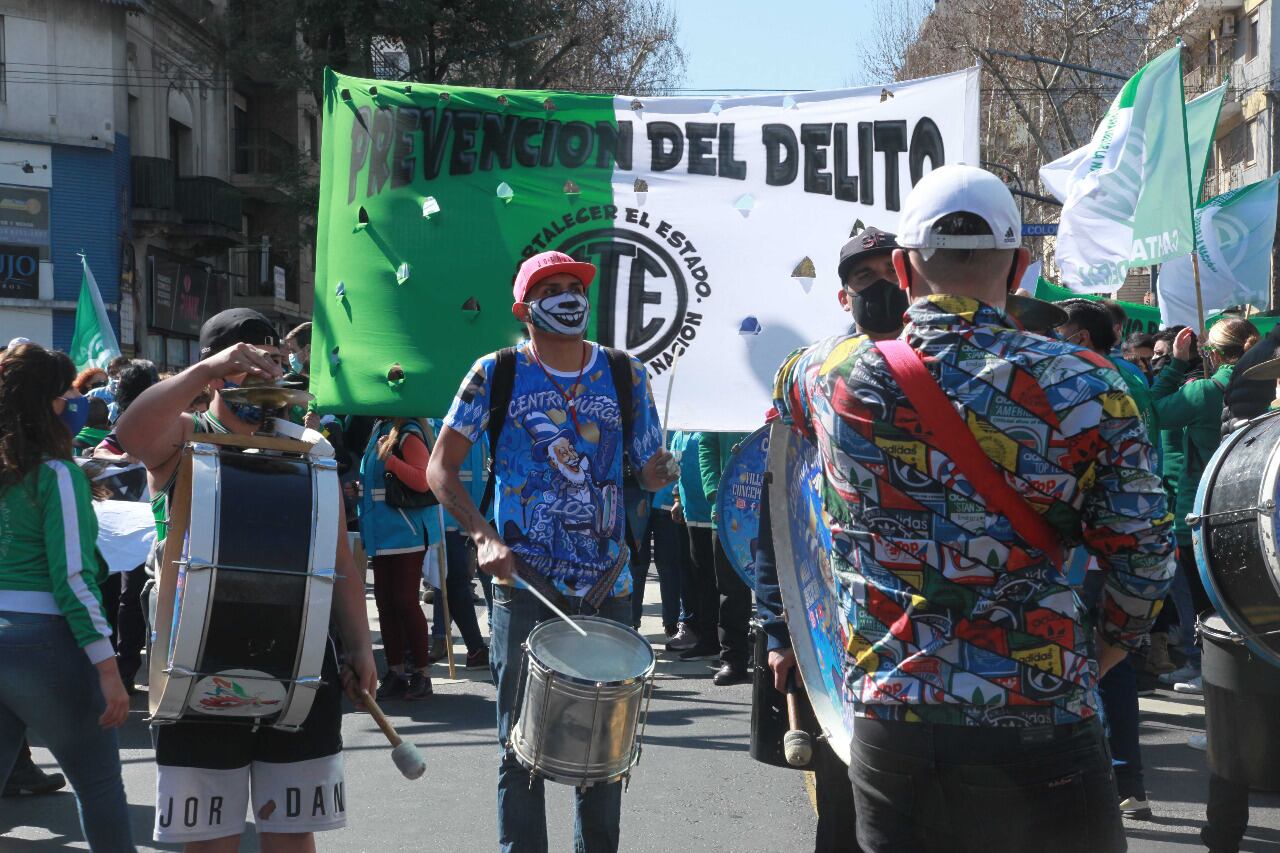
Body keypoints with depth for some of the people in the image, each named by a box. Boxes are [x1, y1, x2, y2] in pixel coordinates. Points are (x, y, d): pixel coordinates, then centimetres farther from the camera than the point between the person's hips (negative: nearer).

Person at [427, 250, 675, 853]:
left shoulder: (624, 374, 6)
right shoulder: (497, 373, -1)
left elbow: (650, 470, 9)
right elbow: (441, 469, 0)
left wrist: (666, 470, -14)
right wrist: (484, 536, -15)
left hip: (607, 588, 2)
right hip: (526, 587, -2)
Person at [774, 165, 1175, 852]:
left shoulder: (834, 375, -2)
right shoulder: (1083, 385, -8)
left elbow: (786, 390, 25)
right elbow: (1143, 554, -2)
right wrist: (1107, 647, 16)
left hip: (887, 730, 2)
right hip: (1042, 735, -2)